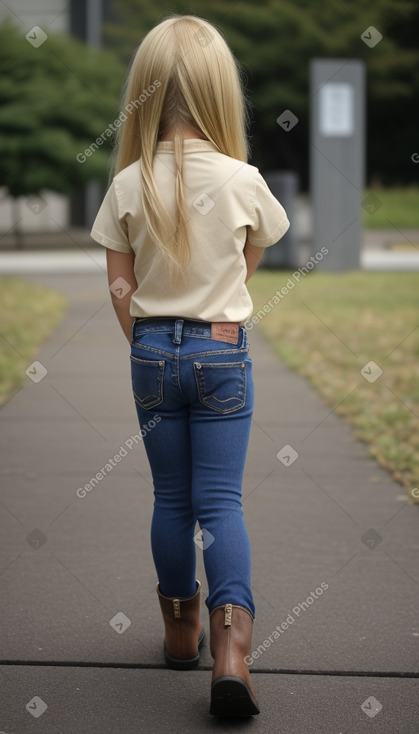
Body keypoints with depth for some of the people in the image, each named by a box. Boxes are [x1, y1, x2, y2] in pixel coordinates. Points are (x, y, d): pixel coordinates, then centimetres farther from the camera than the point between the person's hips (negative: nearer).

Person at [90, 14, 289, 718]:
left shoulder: (128, 186, -7)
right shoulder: (243, 181, -10)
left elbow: (120, 285, -1)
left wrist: (149, 344, 14)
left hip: (151, 349, 2)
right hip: (222, 349, -2)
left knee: (171, 497, 14)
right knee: (220, 499, 0)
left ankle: (181, 628, 27)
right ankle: (231, 646, -14)